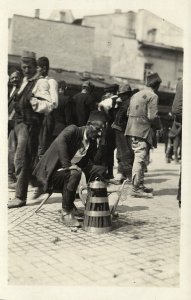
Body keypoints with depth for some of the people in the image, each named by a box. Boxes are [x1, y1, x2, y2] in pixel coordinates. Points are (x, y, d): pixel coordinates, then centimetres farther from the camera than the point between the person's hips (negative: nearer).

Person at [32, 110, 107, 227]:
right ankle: (66, 213, -21)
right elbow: (60, 141, -33)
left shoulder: (92, 143, 7)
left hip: (68, 172, 7)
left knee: (101, 169, -3)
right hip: (51, 172, -7)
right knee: (74, 173, -35)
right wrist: (67, 165, -38)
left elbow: (93, 164, 7)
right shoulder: (73, 130, -14)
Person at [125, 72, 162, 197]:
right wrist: (158, 127, 1)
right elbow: (152, 116, -15)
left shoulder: (136, 95, 18)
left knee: (139, 158, 15)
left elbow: (129, 112, 18)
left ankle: (140, 186, 22)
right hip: (143, 130, -9)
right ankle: (136, 189, -6)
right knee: (140, 159, -7)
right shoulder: (153, 96, -8)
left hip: (133, 130, 9)